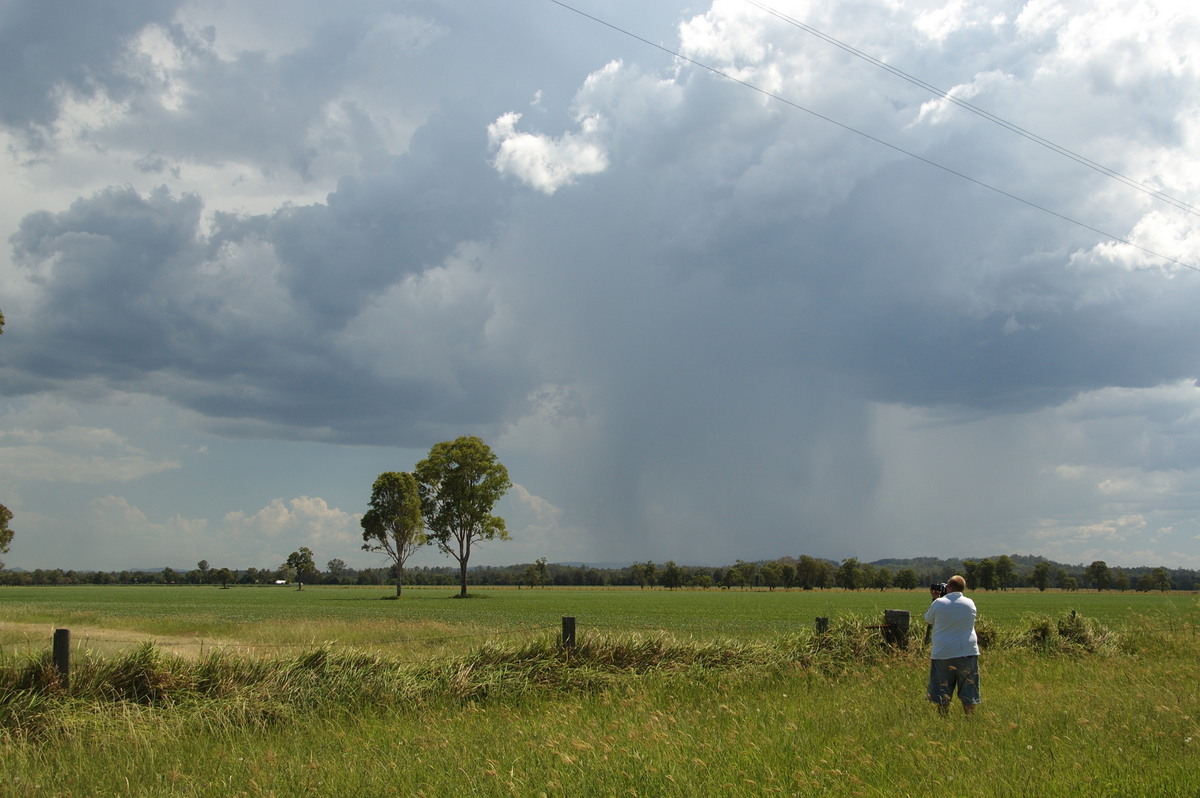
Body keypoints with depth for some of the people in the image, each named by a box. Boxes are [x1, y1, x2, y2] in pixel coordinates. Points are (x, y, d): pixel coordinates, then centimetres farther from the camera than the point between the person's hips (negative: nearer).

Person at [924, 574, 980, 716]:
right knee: (968, 690, 8)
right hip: (967, 652, 2)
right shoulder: (970, 603, 1)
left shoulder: (939, 603, -7)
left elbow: (928, 620, 8)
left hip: (943, 653, -1)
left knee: (942, 692, 7)